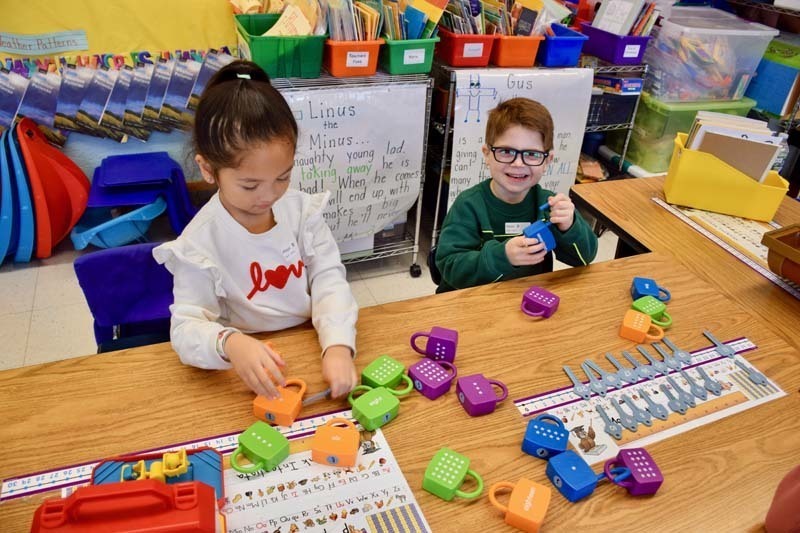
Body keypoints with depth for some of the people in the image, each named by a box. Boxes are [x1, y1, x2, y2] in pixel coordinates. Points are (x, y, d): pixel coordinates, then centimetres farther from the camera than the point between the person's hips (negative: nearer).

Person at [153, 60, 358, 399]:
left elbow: (329, 279, -8)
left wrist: (338, 346, -25)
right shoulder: (200, 244, -15)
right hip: (253, 372, -1)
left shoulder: (302, 209, -5)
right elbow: (186, 327, -14)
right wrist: (229, 343, -37)